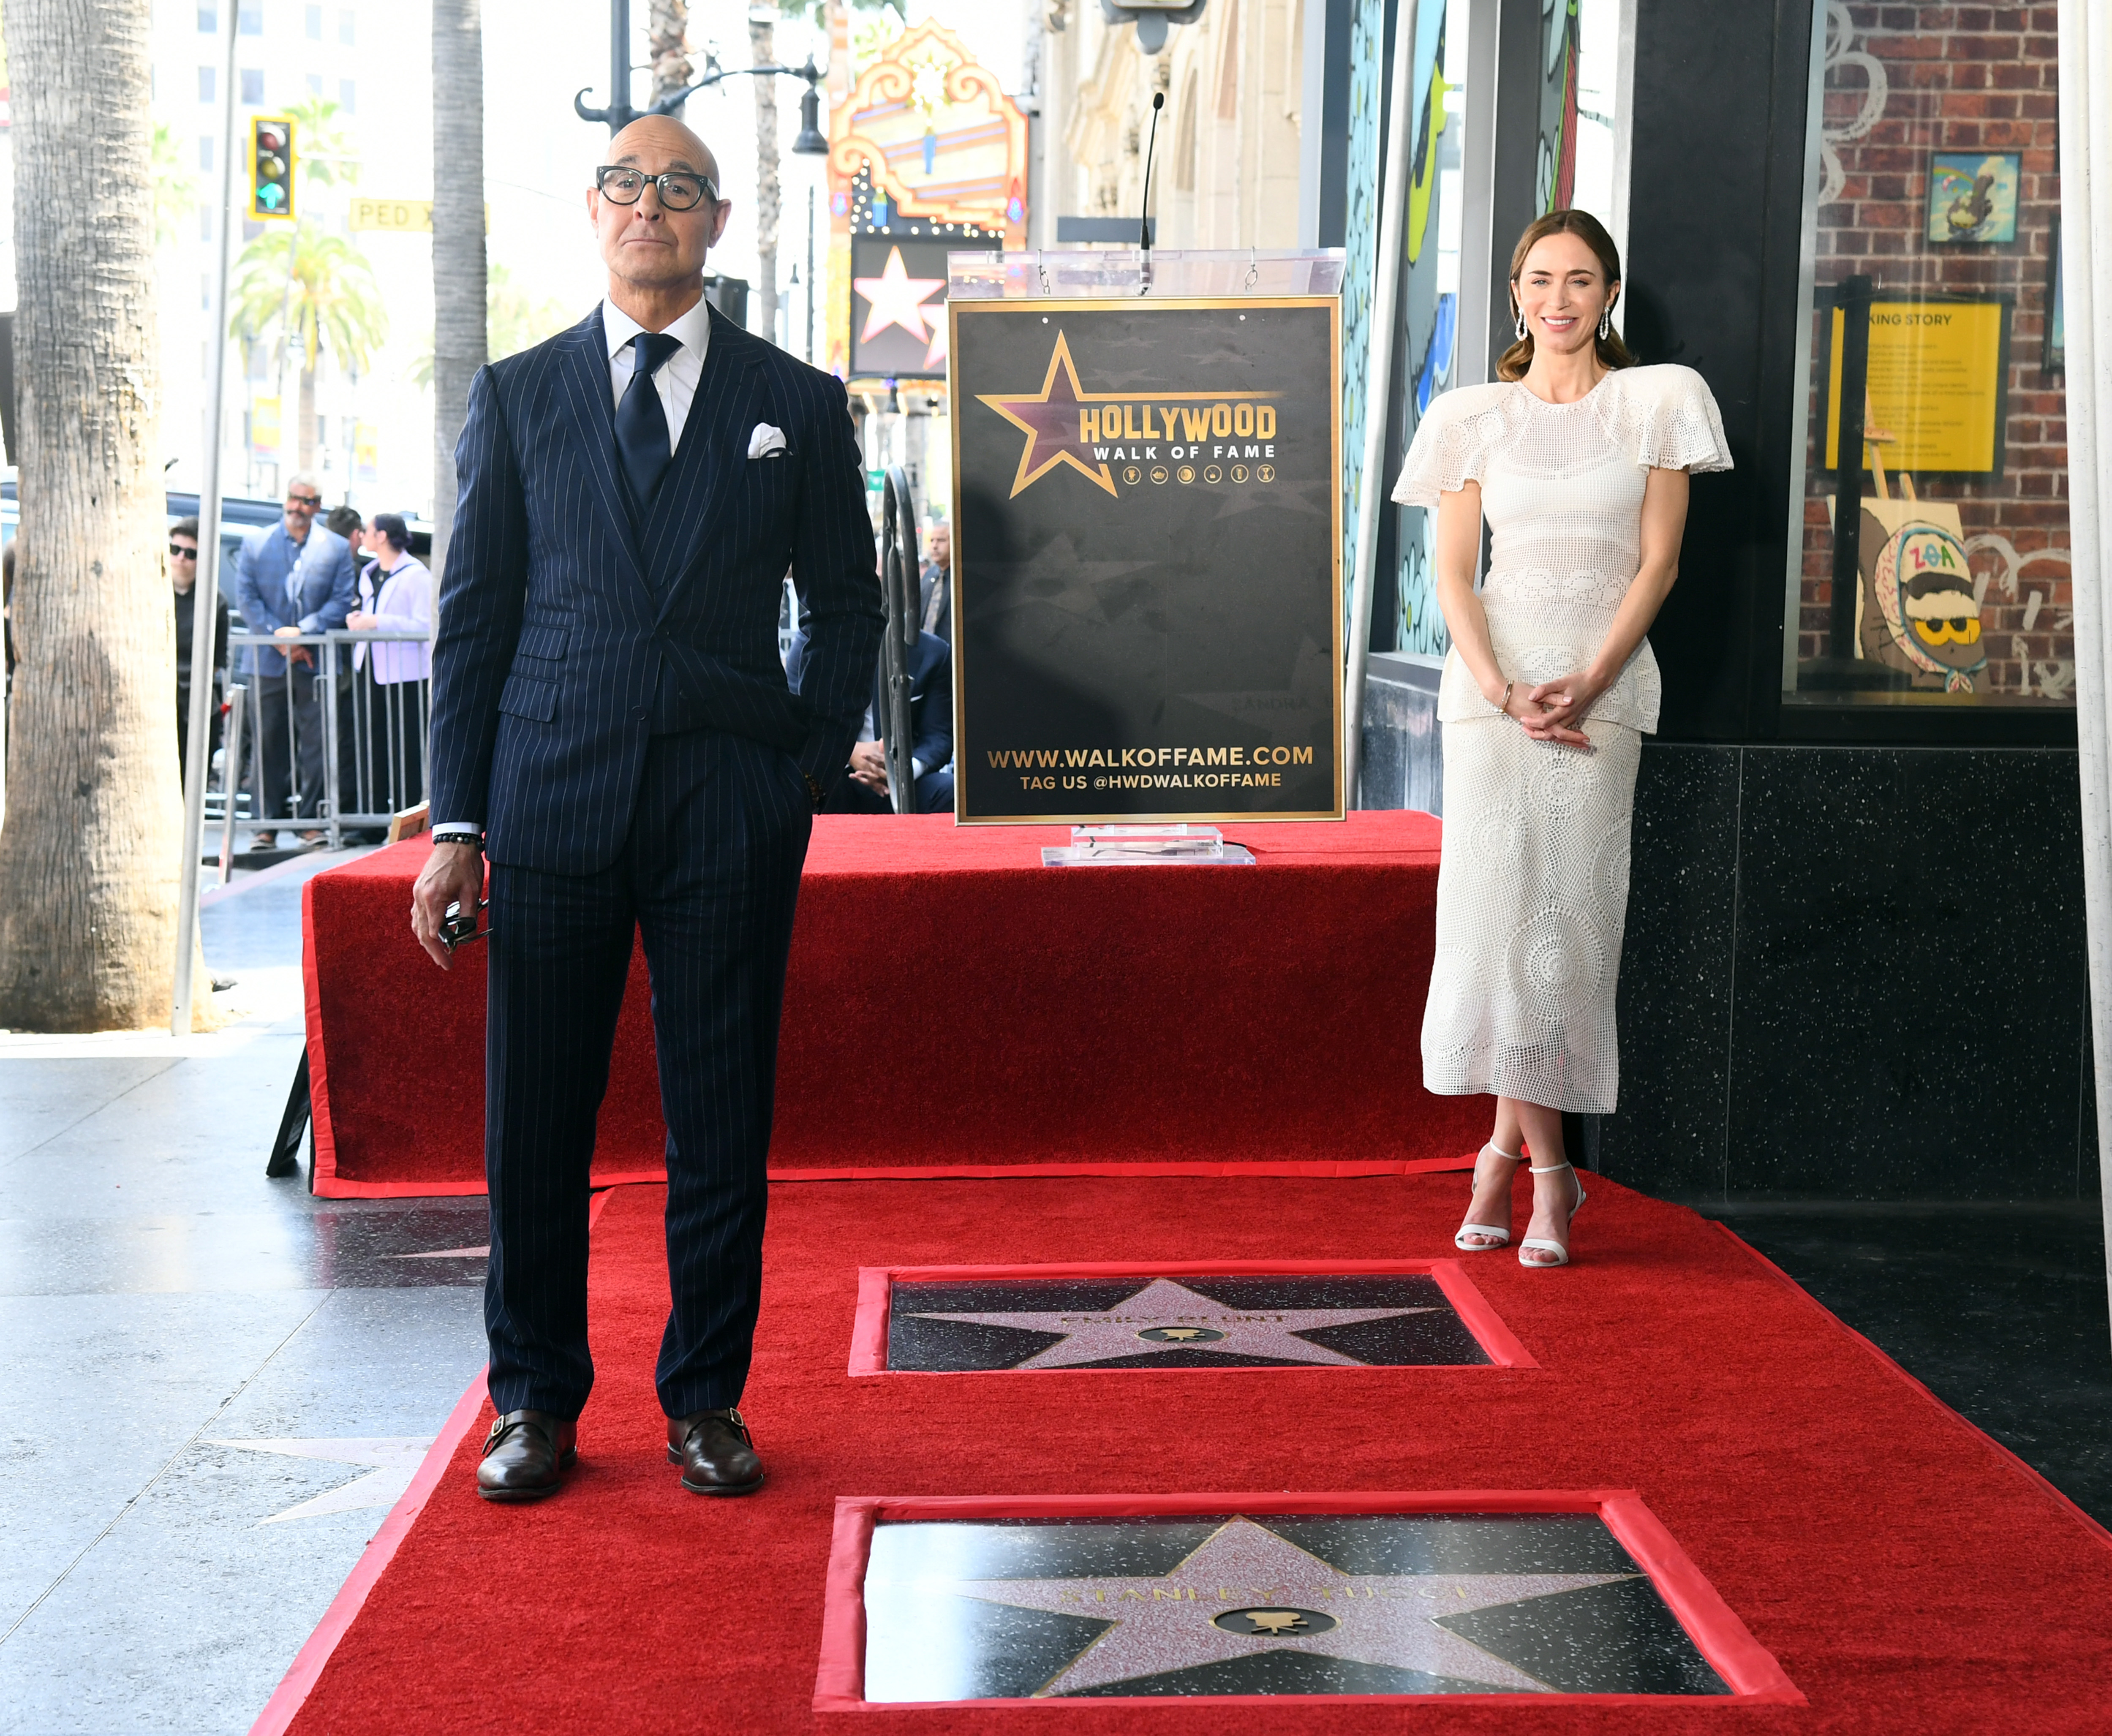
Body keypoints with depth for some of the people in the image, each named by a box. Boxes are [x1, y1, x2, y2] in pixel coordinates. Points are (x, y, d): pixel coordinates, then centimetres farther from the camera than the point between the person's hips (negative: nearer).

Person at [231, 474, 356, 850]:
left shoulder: (337, 548, 8)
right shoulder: (255, 544, 8)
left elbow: (341, 601, 1)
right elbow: (246, 598, 2)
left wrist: (304, 631, -12)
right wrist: (277, 634, -11)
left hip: (315, 660, 0)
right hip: (269, 660, 0)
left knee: (317, 742, -3)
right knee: (269, 745, 2)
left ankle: (309, 818, 3)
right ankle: (269, 822, 6)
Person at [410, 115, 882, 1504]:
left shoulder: (797, 404, 8)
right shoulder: (516, 396, 9)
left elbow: (847, 605, 13)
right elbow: (474, 617, 7)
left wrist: (811, 768, 2)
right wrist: (456, 821, 1)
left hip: (731, 811, 0)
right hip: (553, 801, 1)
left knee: (721, 1121, 4)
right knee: (536, 1119, 4)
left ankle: (705, 1401, 17)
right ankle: (536, 1402, 17)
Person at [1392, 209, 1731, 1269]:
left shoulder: (1659, 401, 6)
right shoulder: (1472, 418, 9)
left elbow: (1658, 559, 1)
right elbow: (1453, 575, 4)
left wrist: (1587, 683, -10)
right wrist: (1504, 690, -11)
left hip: (1605, 680, 0)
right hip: (1492, 678, 1)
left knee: (1570, 915, -5)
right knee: (1495, 906, -9)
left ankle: (1509, 1143, 6)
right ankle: (1546, 1168, 2)